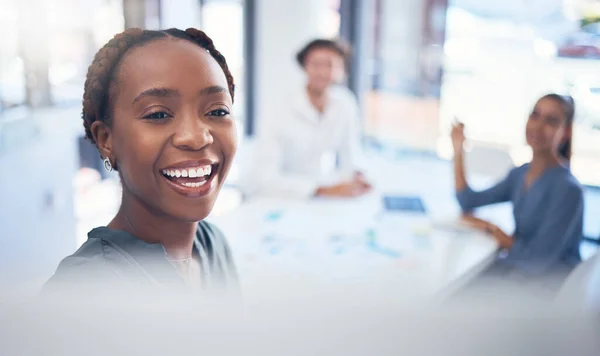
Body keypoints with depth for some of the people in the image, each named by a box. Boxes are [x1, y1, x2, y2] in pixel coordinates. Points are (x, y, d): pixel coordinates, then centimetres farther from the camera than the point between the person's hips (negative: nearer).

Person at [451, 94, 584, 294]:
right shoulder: (520, 174, 2)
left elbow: (539, 259, -21)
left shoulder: (568, 188, -21)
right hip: (517, 267, 6)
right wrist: (458, 150, 1)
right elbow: (468, 202, 9)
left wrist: (491, 229, -11)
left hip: (552, 285, -6)